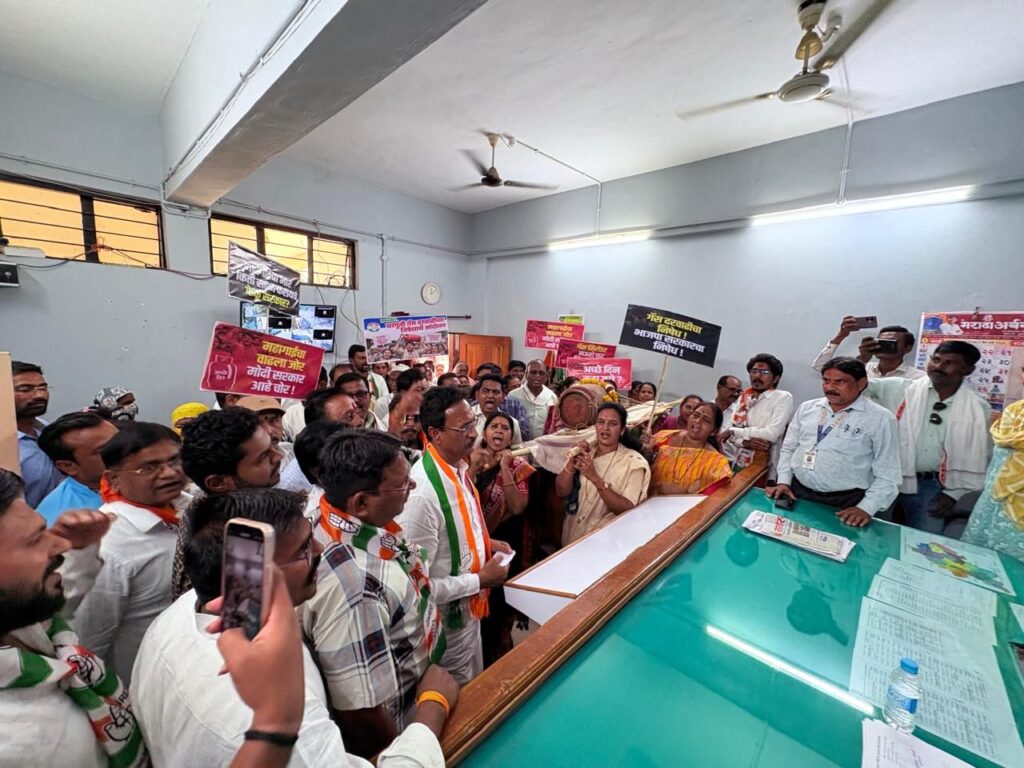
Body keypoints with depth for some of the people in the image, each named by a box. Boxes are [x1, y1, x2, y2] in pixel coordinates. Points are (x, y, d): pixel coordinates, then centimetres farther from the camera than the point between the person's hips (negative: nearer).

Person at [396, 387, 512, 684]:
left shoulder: (459, 467, -7)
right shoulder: (421, 494, -34)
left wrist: (484, 543, -2)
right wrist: (480, 580, -20)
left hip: (469, 605, 7)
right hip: (449, 617, -7)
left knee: (476, 688, 31)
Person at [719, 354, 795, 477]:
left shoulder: (783, 398, -5)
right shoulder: (743, 398, 10)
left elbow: (772, 434, -17)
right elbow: (728, 431, 3)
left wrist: (734, 431, -11)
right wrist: (746, 442, -17)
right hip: (734, 463, 4)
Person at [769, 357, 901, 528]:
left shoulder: (881, 419, -4)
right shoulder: (806, 408, 7)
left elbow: (887, 476, -4)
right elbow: (788, 448, 12)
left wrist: (866, 508, -13)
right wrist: (784, 481, 2)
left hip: (844, 504, -2)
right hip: (796, 492, 3)